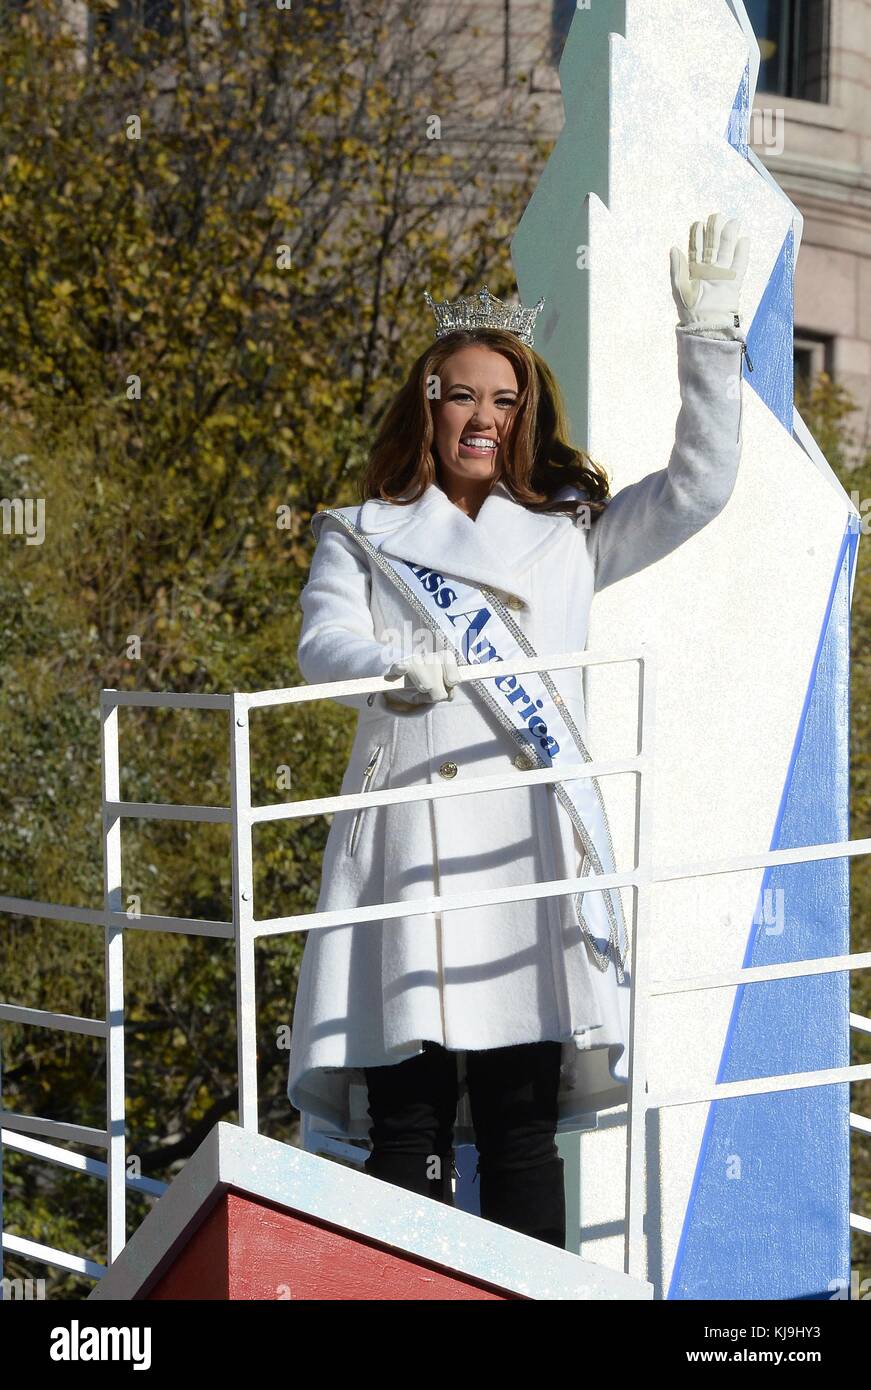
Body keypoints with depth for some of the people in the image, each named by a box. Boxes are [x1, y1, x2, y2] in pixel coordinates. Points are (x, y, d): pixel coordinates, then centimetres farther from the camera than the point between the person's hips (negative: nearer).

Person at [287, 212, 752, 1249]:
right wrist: (396, 670, -26)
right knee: (408, 1124, -5)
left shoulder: (569, 535, 18)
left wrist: (707, 335, 4)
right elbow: (322, 643, -3)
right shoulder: (362, 539, 14)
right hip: (409, 840, -1)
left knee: (523, 1125, -2)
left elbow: (698, 484, 13)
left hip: (531, 845, 1)